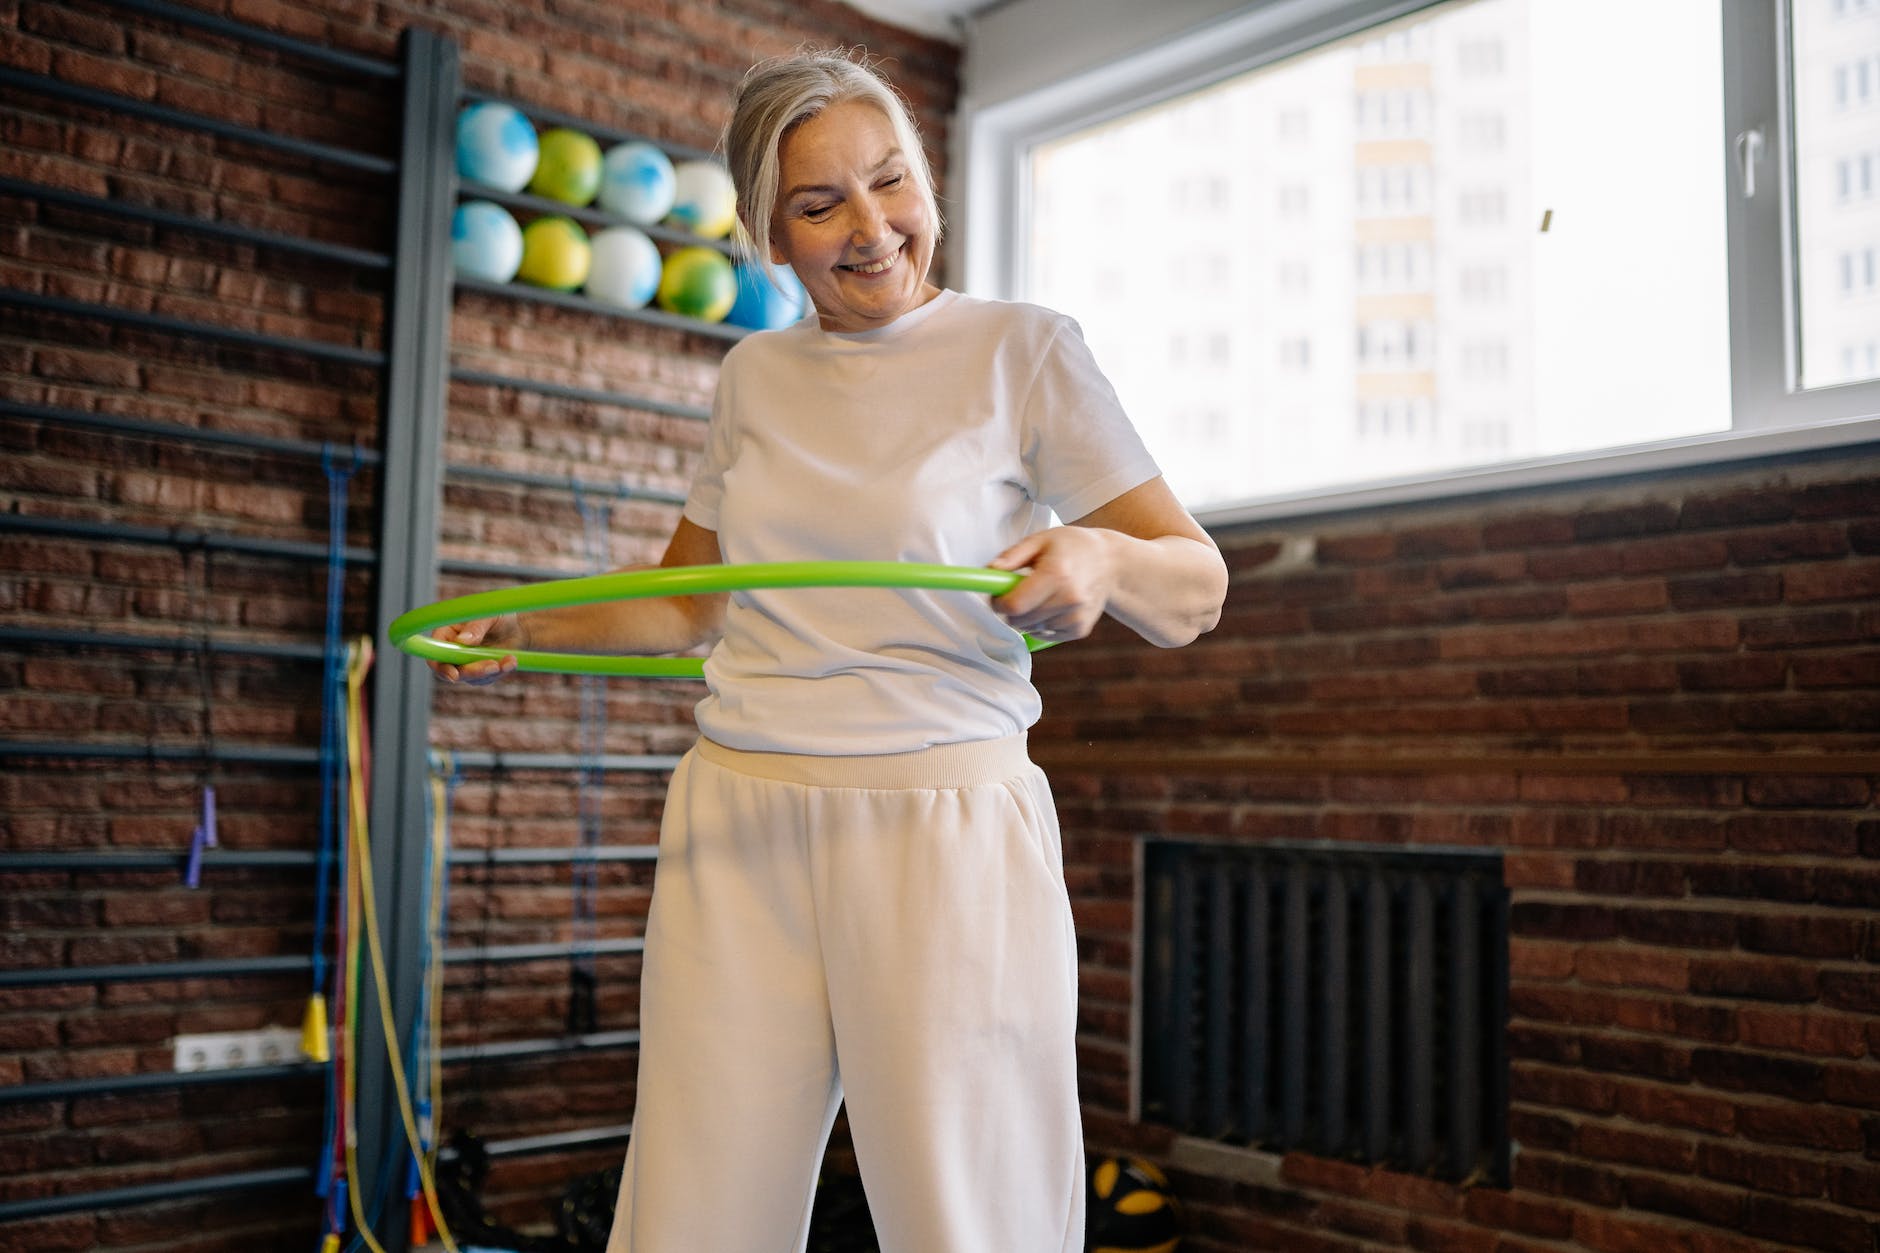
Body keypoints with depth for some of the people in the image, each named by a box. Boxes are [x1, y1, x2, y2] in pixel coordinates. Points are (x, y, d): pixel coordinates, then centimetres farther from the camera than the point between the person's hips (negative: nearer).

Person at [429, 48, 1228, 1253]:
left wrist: (1104, 561, -24)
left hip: (945, 831, -3)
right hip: (736, 834, 4)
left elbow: (1195, 593, -3)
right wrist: (523, 631, 12)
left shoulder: (1024, 350, 0)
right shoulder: (755, 375, 13)